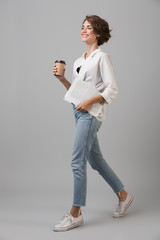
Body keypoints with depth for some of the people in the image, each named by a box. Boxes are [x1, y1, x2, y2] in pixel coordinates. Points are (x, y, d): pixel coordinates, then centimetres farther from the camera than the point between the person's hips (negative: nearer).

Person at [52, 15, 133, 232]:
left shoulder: (102, 57, -4)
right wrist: (62, 78, 7)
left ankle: (75, 213, 0)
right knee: (95, 158, 14)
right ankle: (123, 195, 31)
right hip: (79, 111, 9)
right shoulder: (78, 62, 18)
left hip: (91, 113, -9)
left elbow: (112, 90, -11)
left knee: (77, 162, -10)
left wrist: (90, 101, -21)